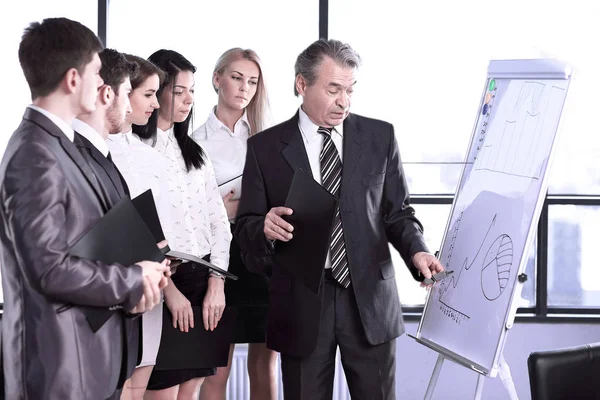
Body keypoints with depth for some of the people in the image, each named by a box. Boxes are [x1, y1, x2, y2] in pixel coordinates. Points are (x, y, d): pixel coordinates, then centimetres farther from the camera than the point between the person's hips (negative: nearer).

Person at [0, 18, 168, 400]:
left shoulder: (59, 144, 12)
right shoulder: (36, 157, -18)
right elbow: (50, 268, -23)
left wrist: (132, 285, -2)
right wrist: (133, 280, -11)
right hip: (60, 367, -9)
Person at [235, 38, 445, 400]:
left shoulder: (380, 136, 6)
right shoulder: (266, 147, 2)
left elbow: (397, 212, 7)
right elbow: (247, 227, 2)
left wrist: (416, 251, -13)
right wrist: (266, 228, -21)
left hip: (369, 299, 1)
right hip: (301, 304, -1)